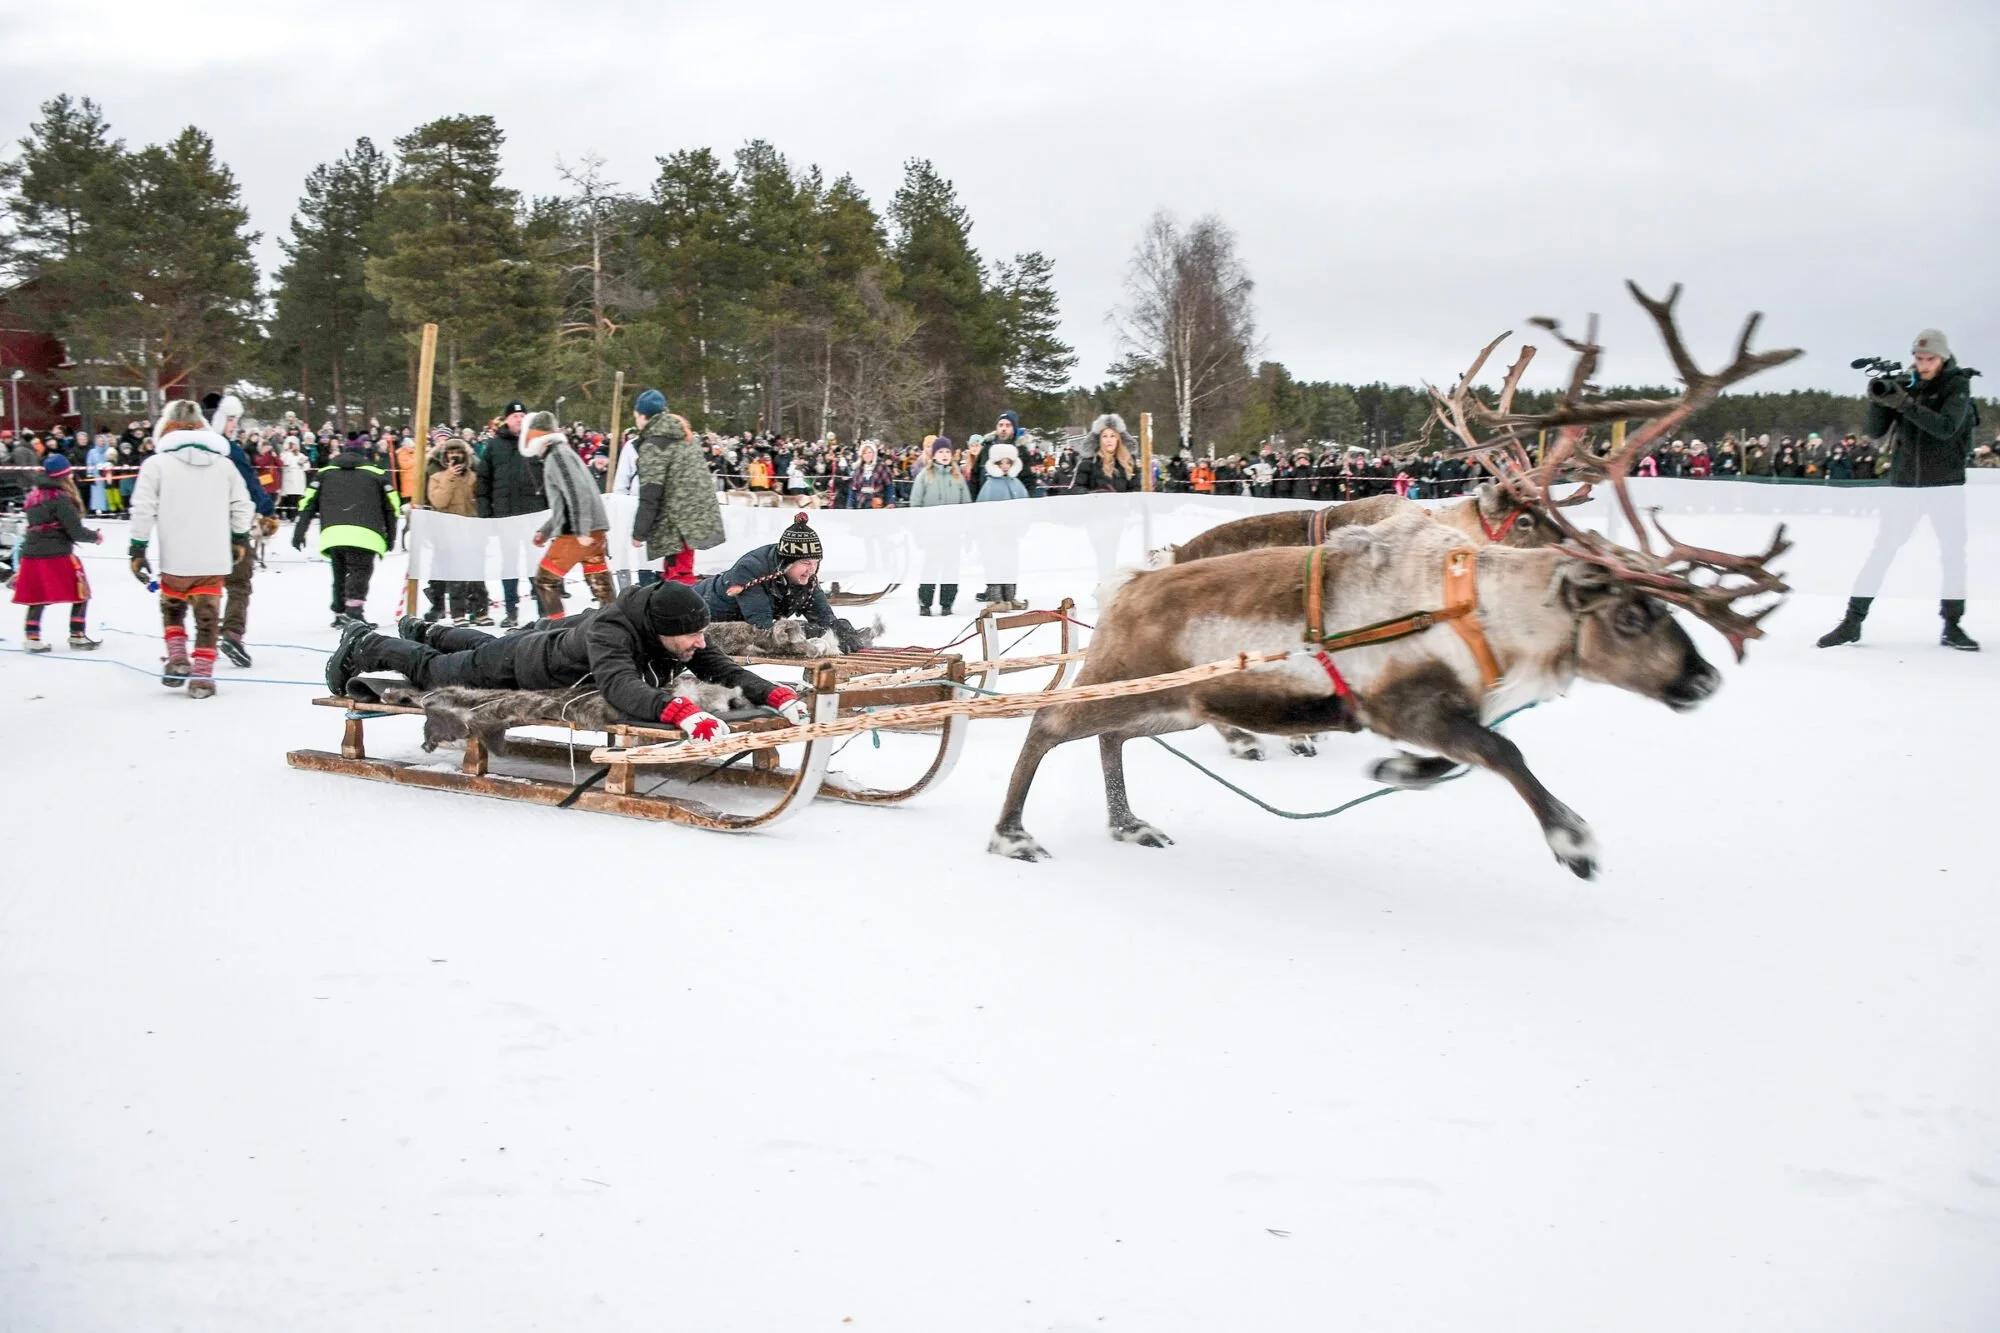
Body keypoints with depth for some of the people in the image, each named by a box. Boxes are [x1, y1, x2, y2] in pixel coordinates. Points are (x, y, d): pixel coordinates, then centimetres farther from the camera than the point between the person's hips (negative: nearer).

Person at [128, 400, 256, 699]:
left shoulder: (156, 464, -5)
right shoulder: (223, 463, 5)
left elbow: (142, 509, -8)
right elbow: (242, 505, 9)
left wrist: (138, 549, -2)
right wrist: (240, 539, 22)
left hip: (176, 561, -2)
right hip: (214, 561, 2)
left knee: (172, 608, 21)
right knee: (207, 617, 6)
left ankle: (177, 658, 9)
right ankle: (202, 676, 4)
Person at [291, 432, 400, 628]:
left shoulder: (325, 472, 20)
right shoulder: (377, 473, 13)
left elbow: (308, 503, 15)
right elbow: (392, 507, 11)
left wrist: (299, 532, 15)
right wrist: (390, 536, 17)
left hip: (332, 534, 3)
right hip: (364, 534, -3)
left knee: (339, 574, 16)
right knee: (360, 571, -7)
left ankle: (340, 615, 19)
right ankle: (354, 609, -27)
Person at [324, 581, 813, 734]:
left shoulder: (684, 635, -28)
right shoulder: (611, 628, -47)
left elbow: (722, 670, -28)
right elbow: (618, 686, -62)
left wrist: (776, 694, -46)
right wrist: (679, 710, -78)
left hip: (560, 635, 6)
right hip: (524, 663, -6)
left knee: (484, 647, 37)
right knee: (434, 671, 21)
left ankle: (425, 632, 66)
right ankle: (364, 646, 47)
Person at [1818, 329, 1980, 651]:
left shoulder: (1958, 385, -4)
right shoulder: (1904, 385, 2)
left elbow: (1946, 427, -21)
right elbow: (1873, 432, -1)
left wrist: (1906, 404, -32)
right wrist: (1878, 399, -19)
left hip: (1946, 485, -1)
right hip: (1903, 485, 1)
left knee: (1953, 552, -1)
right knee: (1881, 551, -1)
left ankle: (1952, 626, 8)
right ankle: (1852, 621, 0)